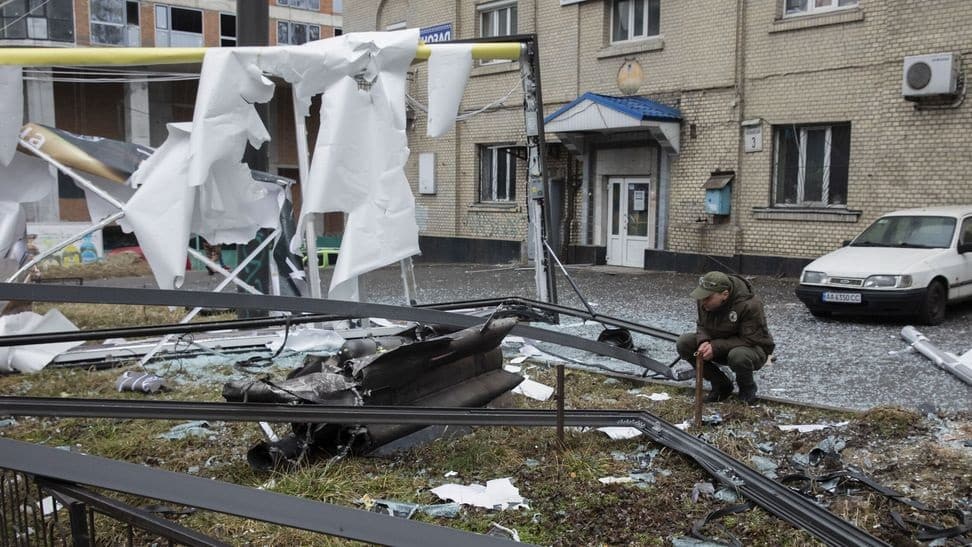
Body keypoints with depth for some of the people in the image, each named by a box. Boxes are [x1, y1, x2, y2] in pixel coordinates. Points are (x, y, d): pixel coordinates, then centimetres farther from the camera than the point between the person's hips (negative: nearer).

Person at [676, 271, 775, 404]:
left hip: (753, 348, -6)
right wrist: (703, 341, -22)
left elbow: (749, 340, -26)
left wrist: (716, 347, -33)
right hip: (718, 345, 6)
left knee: (738, 356, -41)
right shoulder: (704, 300, -12)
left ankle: (748, 389, -4)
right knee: (683, 343, -15)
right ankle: (721, 385, 1)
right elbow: (701, 325, 2)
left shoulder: (750, 305, -29)